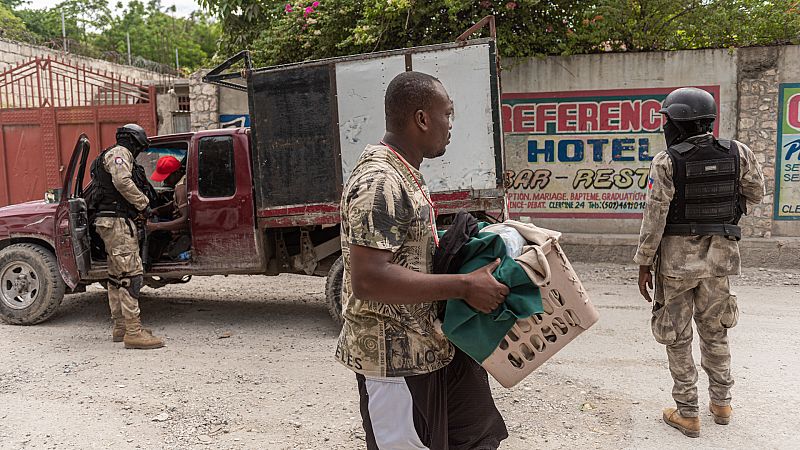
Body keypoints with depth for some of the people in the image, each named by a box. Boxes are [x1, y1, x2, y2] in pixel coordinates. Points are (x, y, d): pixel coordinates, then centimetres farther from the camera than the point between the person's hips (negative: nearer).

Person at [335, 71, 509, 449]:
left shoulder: (406, 174, 9)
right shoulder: (379, 181, -23)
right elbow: (368, 279, -30)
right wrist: (464, 285, -26)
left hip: (431, 344, 10)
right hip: (395, 357, -10)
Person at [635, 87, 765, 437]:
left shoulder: (666, 162, -15)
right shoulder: (737, 154, -4)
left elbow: (654, 218, -15)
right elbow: (755, 194, 13)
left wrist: (644, 264, -7)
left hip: (676, 258, -4)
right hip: (718, 257, 4)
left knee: (677, 337, 8)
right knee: (714, 331, 20)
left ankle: (687, 415, 15)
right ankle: (721, 403, 32)